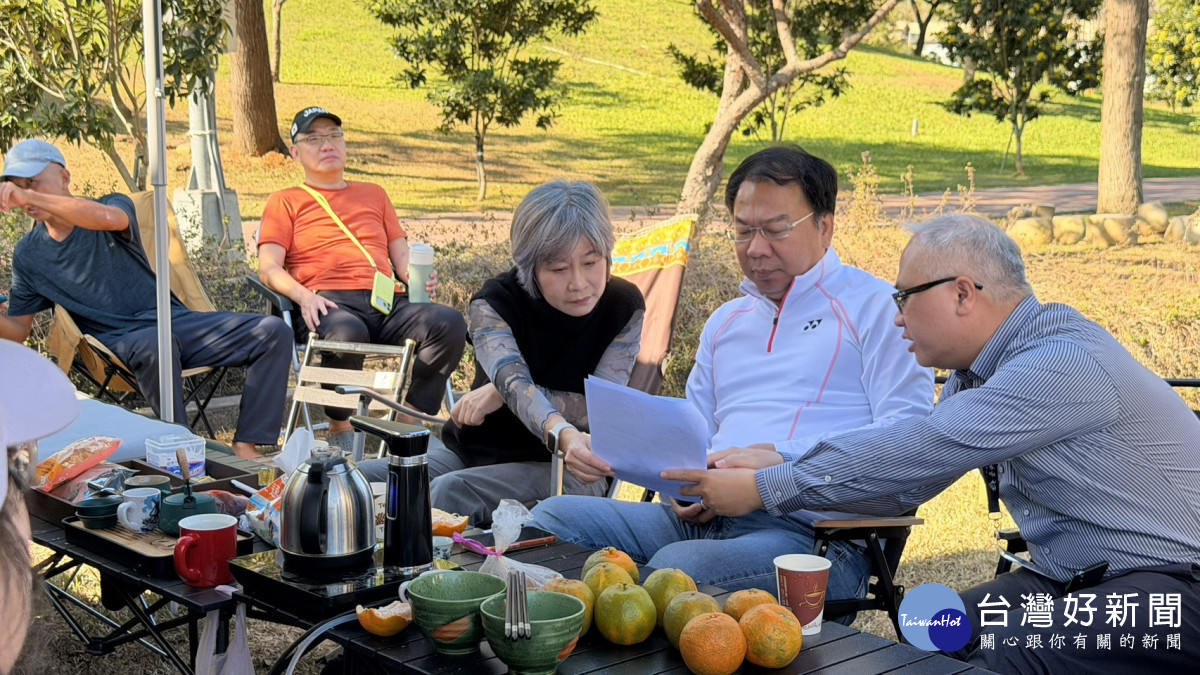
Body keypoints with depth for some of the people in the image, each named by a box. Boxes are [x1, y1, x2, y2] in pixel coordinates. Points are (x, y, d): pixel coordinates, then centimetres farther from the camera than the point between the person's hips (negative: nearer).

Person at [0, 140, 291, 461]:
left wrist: (30, 198, -36)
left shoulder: (114, 205, 1)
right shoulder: (28, 254, 8)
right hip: (120, 343, -1)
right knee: (154, 344, -41)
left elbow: (109, 217, -27)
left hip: (174, 319, 2)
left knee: (274, 331, -20)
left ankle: (246, 447, -21)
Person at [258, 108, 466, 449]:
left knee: (450, 322, -29)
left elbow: (402, 256, 24)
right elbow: (269, 269, 8)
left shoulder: (374, 194, 33)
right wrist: (304, 296, -14)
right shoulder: (285, 202, 22)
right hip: (330, 304, -3)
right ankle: (340, 429, -18)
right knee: (346, 334, -41)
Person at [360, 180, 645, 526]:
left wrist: (502, 393, -21)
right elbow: (516, 383, -30)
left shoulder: (623, 307, -9)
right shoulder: (494, 302, -11)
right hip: (475, 450, 3)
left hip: (565, 469, -2)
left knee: (449, 491, -32)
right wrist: (563, 435, -52)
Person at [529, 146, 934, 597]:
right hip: (707, 519, 7)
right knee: (551, 518, -13)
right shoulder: (725, 322, 28)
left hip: (811, 531, -6)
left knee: (679, 565, -37)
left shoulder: (876, 306, 6)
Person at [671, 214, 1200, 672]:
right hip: (1067, 580, 8)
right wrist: (776, 461, 1)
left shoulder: (1062, 365, -23)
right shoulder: (975, 374, 8)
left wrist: (764, 490, -19)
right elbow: (908, 482, 10)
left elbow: (915, 455, -25)